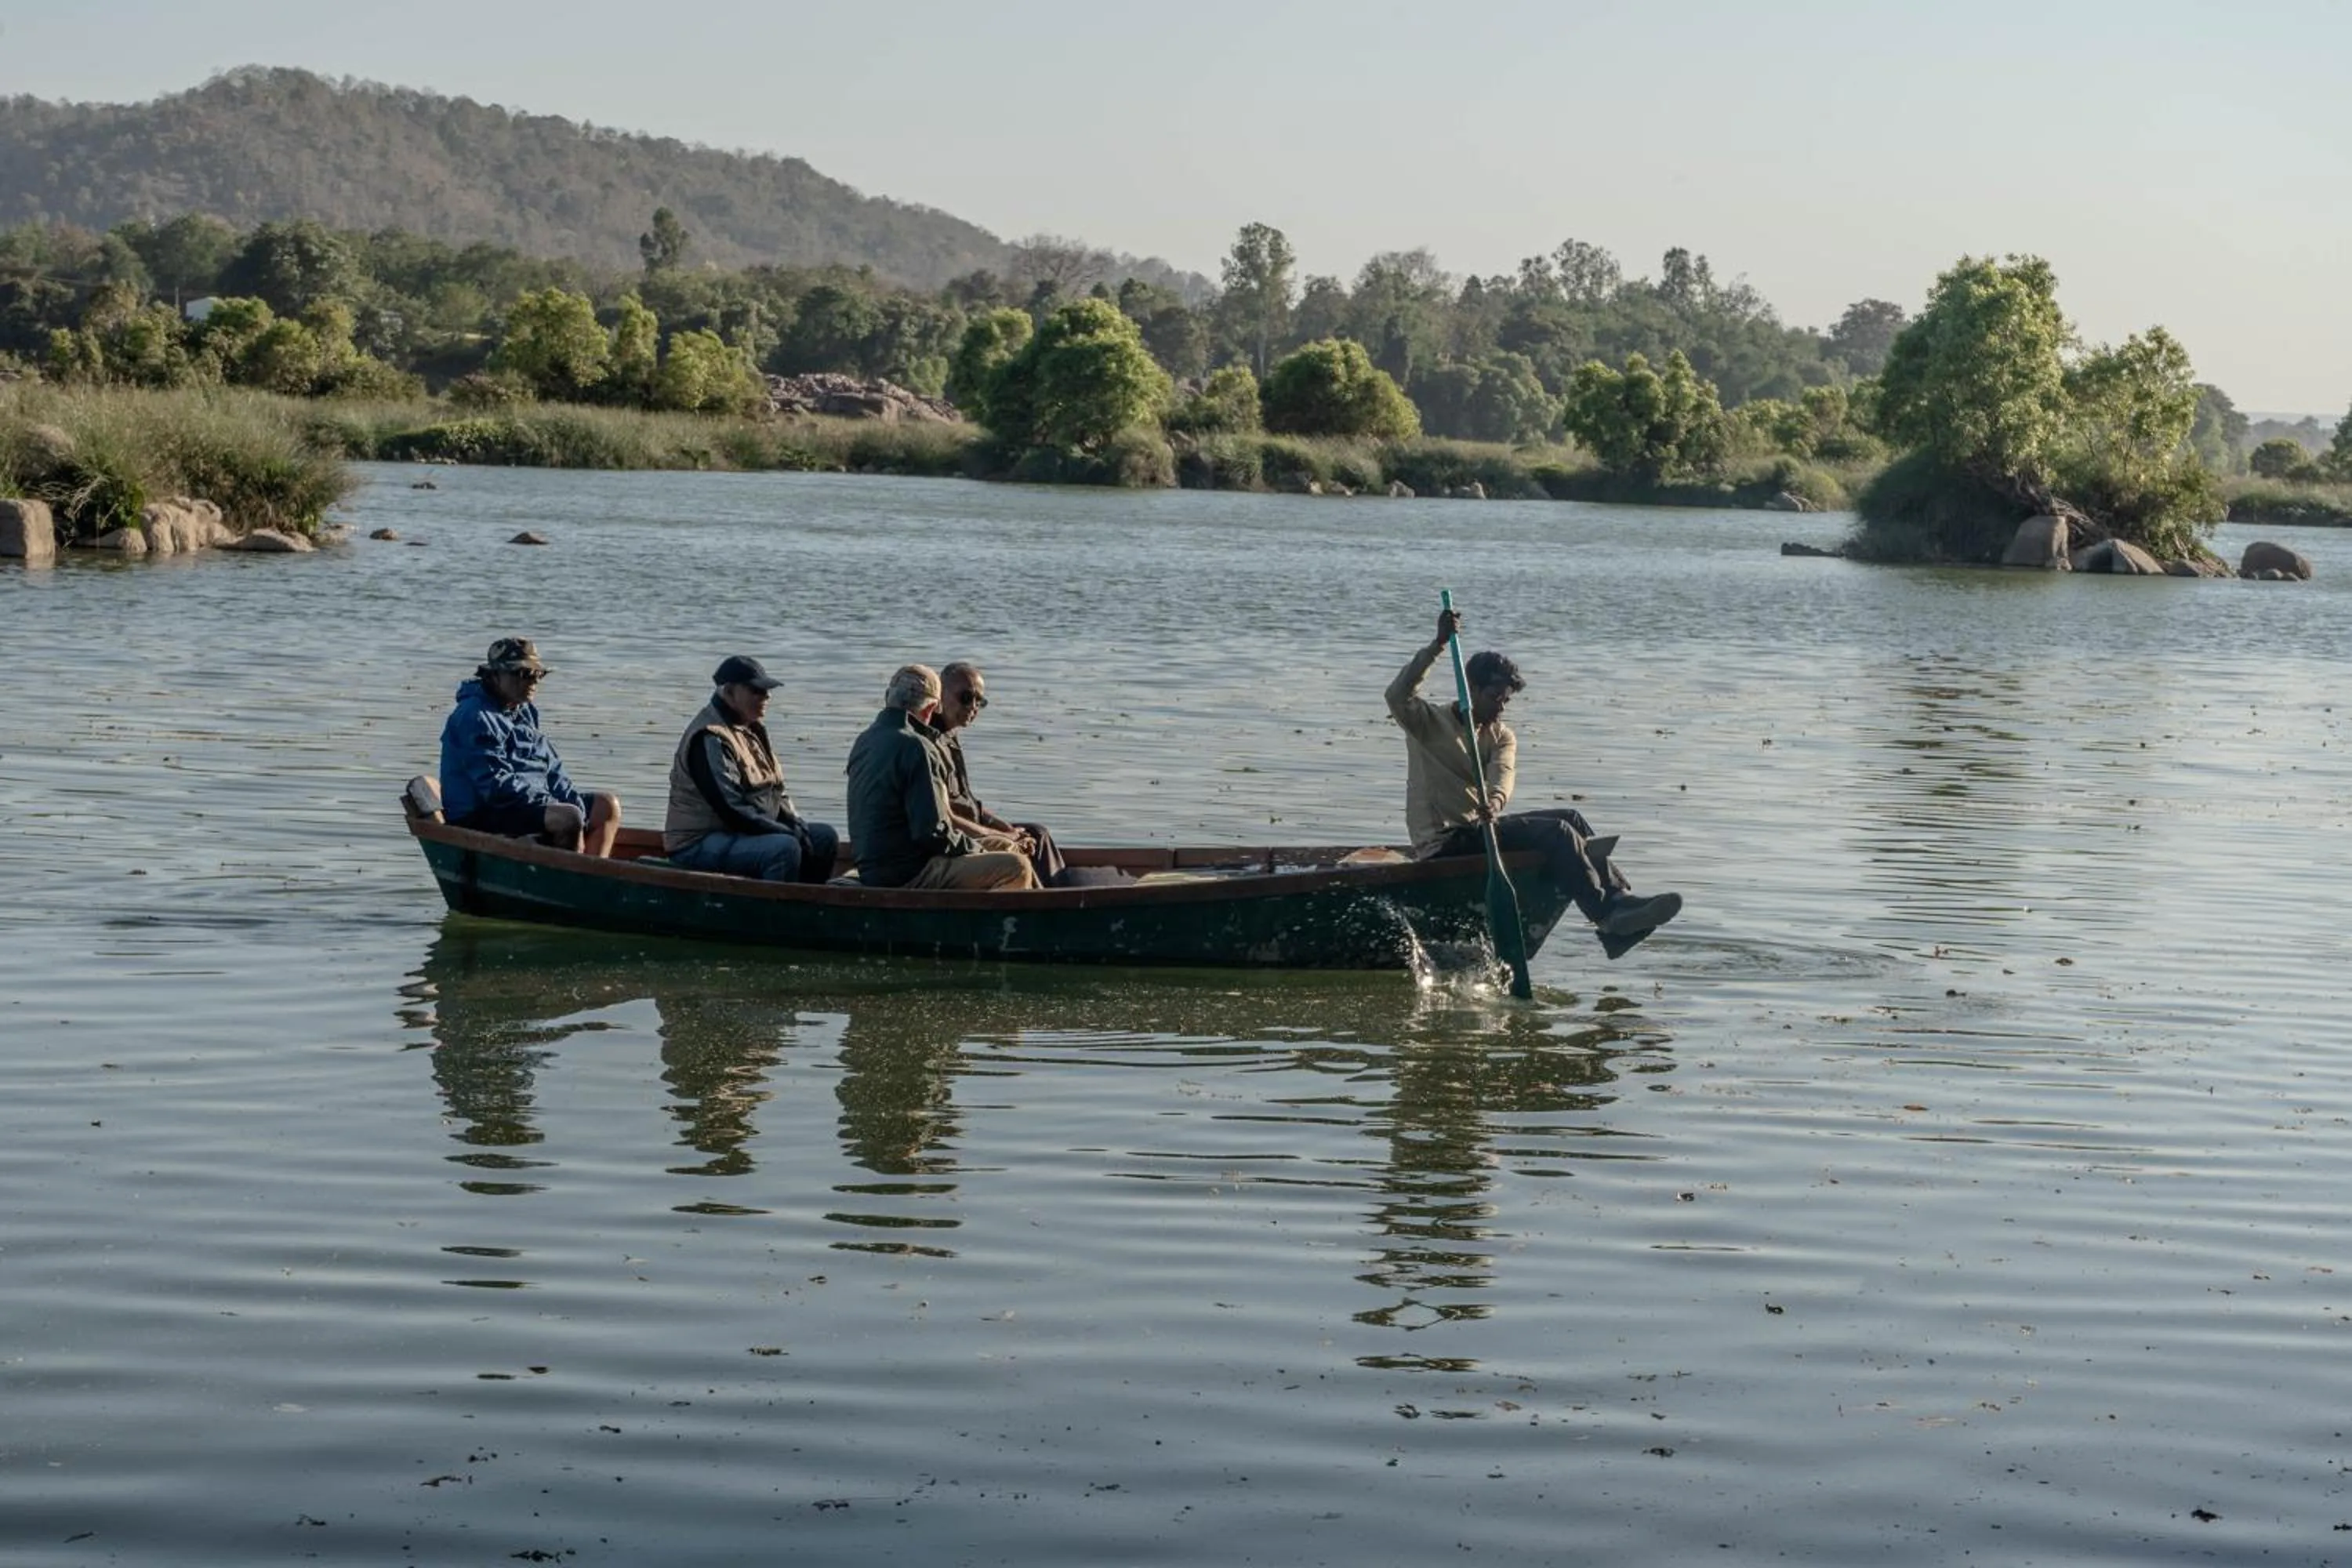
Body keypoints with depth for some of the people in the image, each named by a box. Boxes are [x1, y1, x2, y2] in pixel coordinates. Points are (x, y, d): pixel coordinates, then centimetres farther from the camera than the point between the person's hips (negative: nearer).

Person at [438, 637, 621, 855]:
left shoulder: (526, 712, 17)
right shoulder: (475, 716, -13)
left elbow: (551, 768, 17)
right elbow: (496, 783, -21)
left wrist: (575, 800, -2)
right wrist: (551, 805, -22)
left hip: (532, 802, 10)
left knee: (607, 804, 1)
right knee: (568, 817, -31)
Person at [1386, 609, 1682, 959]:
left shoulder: (1502, 736, 13)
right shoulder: (1430, 722, -2)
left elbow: (1503, 772, -9)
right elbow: (1397, 696, -25)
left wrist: (1495, 800, -34)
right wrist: (1437, 646, -30)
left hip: (1479, 827, 7)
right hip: (1444, 842, -7)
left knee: (1571, 821, -10)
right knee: (1558, 832, -21)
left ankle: (1620, 898, -18)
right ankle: (1609, 917, -27)